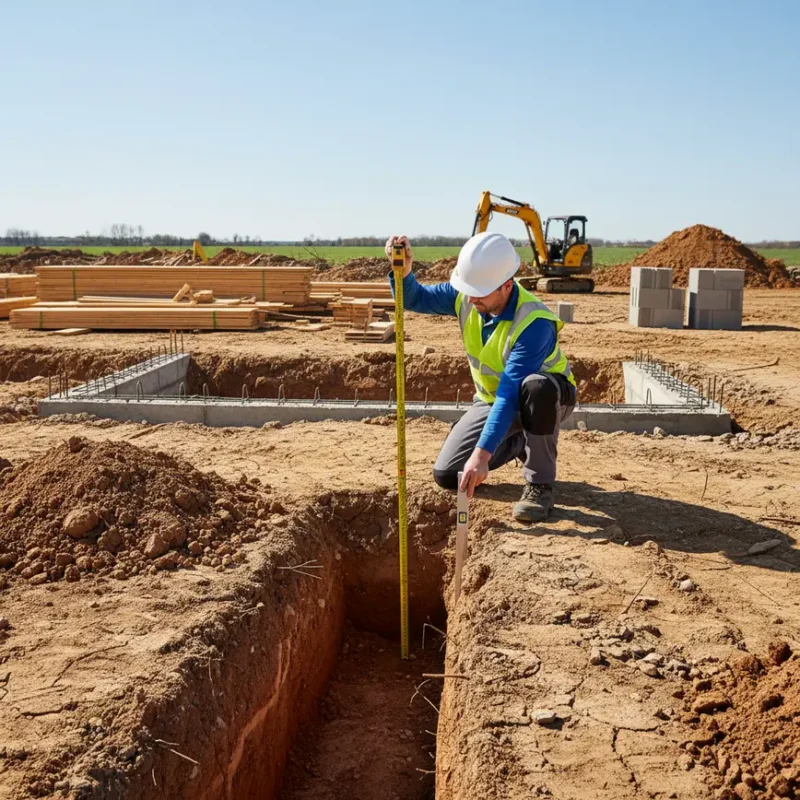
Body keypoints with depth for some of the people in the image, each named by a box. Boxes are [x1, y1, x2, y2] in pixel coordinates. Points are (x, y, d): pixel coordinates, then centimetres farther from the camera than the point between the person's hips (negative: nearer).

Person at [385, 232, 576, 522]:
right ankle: (518, 442, 20)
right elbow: (414, 299, -4)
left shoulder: (534, 322, -35)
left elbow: (511, 394, -39)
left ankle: (539, 483, -21)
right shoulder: (465, 296, -16)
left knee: (536, 388, -44)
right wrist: (404, 270, -28)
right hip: (492, 399, 6)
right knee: (446, 474, -7)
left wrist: (482, 454, -43)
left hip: (547, 399, -5)